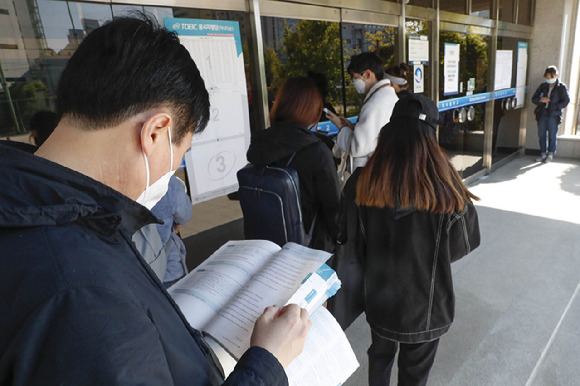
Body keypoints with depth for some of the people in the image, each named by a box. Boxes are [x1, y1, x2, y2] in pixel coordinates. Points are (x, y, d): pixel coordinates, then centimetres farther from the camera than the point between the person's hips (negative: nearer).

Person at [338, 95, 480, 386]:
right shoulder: (446, 192, -26)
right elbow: (461, 246, -9)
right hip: (425, 305, -1)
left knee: (380, 354, 29)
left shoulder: (361, 183, -21)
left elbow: (351, 239, -7)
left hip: (378, 297, 2)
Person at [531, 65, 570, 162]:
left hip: (554, 115, -3)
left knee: (552, 135, 1)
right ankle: (543, 154, 18)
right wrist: (541, 100, -11)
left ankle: (550, 154, 14)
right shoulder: (543, 86, 11)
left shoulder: (561, 87, 2)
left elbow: (566, 101, 0)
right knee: (541, 135, 6)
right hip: (542, 114, 3)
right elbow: (534, 99, 9)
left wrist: (555, 107, -12)